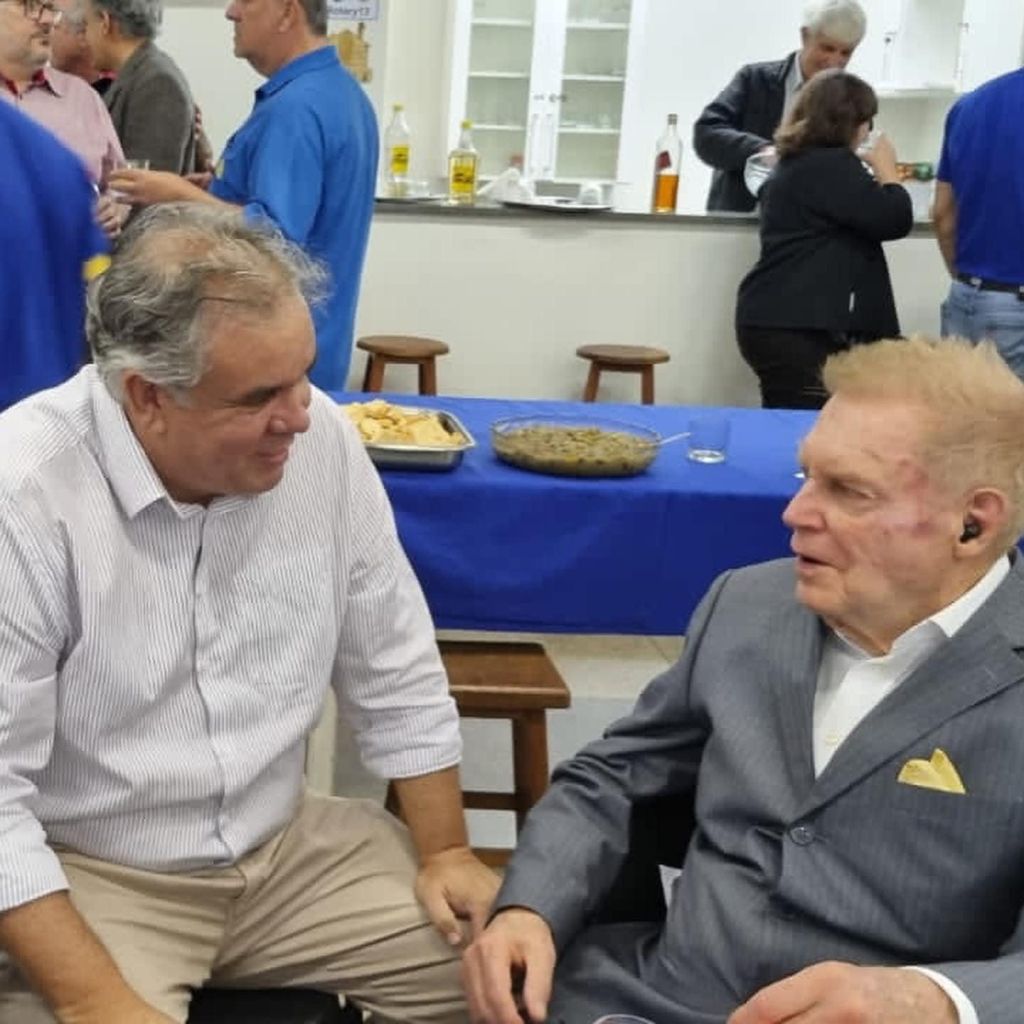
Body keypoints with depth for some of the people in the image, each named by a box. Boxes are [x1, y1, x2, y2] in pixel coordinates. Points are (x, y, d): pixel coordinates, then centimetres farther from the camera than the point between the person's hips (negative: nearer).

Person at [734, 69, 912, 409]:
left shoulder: (794, 164, 20)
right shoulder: (832, 165, -10)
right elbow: (895, 219, -12)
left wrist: (870, 175, 22)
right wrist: (886, 169, 4)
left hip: (775, 320, 10)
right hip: (797, 327, -10)